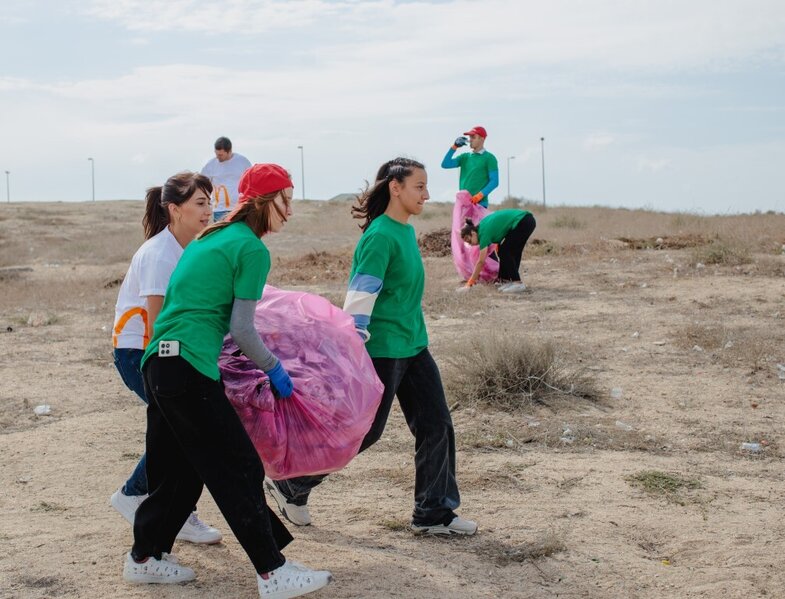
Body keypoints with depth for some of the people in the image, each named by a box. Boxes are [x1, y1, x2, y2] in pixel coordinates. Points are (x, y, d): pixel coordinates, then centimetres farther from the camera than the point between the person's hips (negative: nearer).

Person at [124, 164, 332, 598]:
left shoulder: (209, 239, 20)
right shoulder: (251, 248, -7)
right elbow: (242, 330, -9)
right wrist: (275, 371, 5)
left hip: (158, 362, 9)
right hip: (190, 369, -9)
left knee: (180, 468, 19)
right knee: (239, 469, -4)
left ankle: (145, 558, 28)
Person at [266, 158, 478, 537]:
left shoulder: (406, 231, 10)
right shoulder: (380, 236, -18)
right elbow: (359, 299, -21)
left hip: (413, 346, 9)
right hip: (381, 349, -9)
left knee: (436, 425, 5)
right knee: (364, 431, 1)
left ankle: (434, 514, 15)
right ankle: (290, 485, 19)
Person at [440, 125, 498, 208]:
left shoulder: (489, 158, 0)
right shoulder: (465, 157, 16)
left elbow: (494, 182, -6)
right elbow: (445, 164, 8)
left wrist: (480, 195, -19)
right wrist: (454, 147, 0)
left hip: (479, 203, -6)